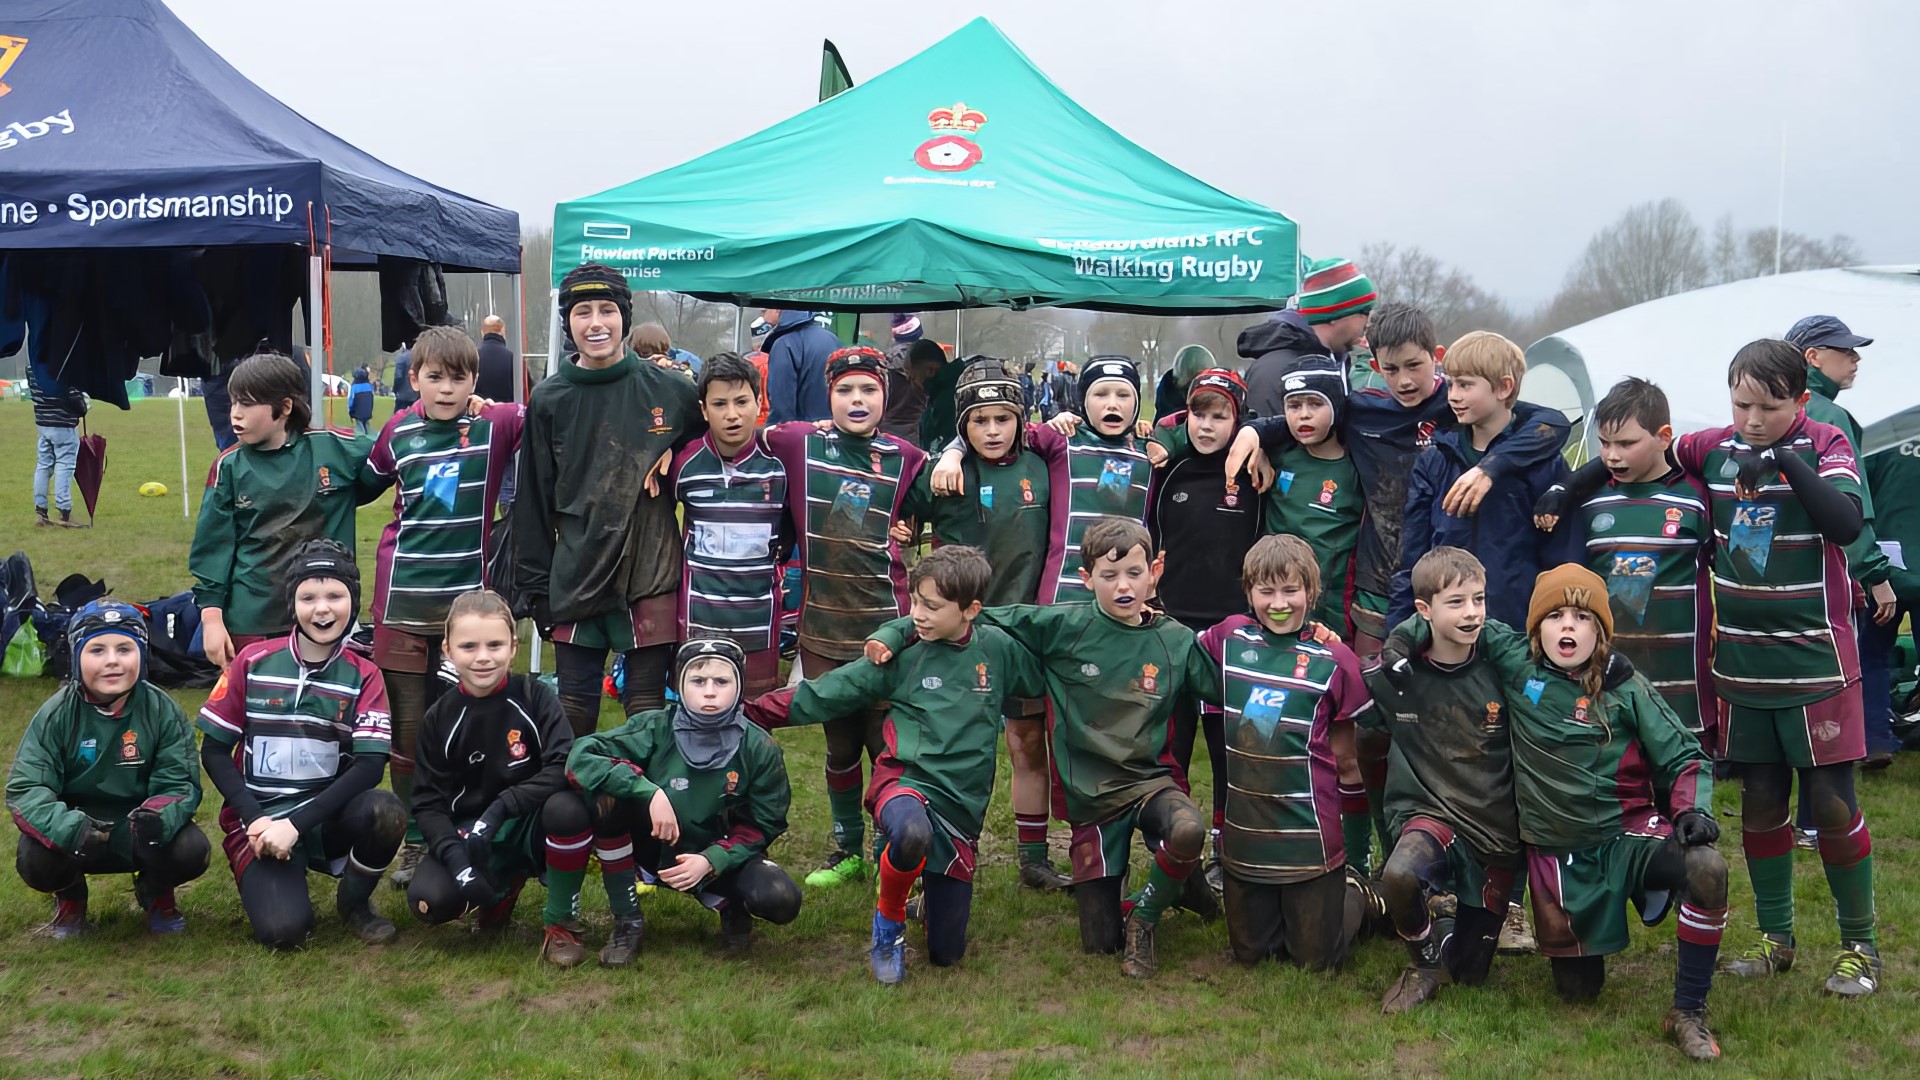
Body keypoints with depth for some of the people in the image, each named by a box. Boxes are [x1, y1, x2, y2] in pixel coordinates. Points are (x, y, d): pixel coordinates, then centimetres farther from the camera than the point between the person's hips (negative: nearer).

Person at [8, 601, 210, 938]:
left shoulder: (162, 710, -11)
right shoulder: (57, 714, -13)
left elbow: (180, 783, -12)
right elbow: (25, 788, -17)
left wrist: (159, 819, -37)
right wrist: (71, 829, -37)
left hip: (140, 834, 0)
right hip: (74, 835, 0)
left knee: (191, 850, -28)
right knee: (34, 860, -30)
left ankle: (156, 893, 11)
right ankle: (71, 896, 10)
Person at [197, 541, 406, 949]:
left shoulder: (363, 677, -2)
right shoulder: (254, 662, -2)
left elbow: (370, 765, -12)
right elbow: (214, 750, 0)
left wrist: (296, 824, -21)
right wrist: (256, 820, -14)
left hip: (327, 816, 1)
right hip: (259, 818, -1)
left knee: (385, 812, -33)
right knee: (283, 930, -26)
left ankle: (354, 903, -1)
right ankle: (269, 880, 13)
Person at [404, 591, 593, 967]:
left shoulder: (535, 696, -10)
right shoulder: (439, 719, -3)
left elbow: (565, 767, -20)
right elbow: (429, 801, -4)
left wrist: (500, 807, -30)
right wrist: (454, 856, -22)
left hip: (532, 828, -2)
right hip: (470, 834, 2)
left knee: (568, 808, -35)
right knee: (428, 900, -25)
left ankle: (560, 921, -10)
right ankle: (504, 888, 12)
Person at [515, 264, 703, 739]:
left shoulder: (670, 391, -1)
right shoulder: (549, 400, 2)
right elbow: (533, 500, 6)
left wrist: (674, 456, -8)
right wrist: (536, 585, 4)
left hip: (651, 577, -1)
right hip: (575, 579, 1)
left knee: (647, 709, 6)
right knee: (573, 709, 8)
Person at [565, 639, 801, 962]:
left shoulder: (760, 749, -12)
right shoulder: (655, 728, -16)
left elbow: (762, 825, -7)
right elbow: (581, 757, -26)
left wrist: (711, 861, -24)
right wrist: (650, 792, -37)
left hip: (720, 854, 0)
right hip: (654, 845, 0)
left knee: (781, 901, -30)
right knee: (606, 796, -30)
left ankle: (729, 906, 9)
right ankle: (627, 921, -12)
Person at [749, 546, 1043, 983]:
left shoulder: (997, 649, 2)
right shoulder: (902, 652, -1)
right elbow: (824, 694, 2)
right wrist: (751, 712, -1)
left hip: (962, 809, 2)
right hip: (905, 781, -2)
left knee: (946, 953, 3)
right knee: (911, 832, -42)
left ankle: (933, 885, 38)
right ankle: (889, 921, -10)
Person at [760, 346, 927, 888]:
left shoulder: (905, 459, 2)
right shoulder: (795, 444, 0)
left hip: (887, 625, -1)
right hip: (823, 626, 1)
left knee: (889, 744, -3)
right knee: (840, 745, 14)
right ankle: (847, 852, 31)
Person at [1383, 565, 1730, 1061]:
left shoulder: (1626, 688, -4)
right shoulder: (1516, 664, -4)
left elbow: (1686, 756, 1)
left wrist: (1694, 808, -17)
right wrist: (1403, 637, -6)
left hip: (1627, 833, -1)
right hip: (1556, 855, 1)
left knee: (1706, 867, -33)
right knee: (1577, 989, 5)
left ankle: (1688, 1012, -16)